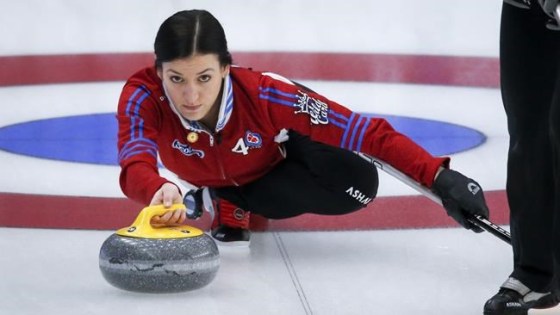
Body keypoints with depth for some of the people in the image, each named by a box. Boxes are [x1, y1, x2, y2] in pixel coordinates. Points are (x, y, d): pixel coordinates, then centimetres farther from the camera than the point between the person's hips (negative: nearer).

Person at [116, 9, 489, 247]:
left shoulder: (262, 94, -42)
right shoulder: (143, 96, -39)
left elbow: (367, 130, -43)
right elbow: (134, 169, -55)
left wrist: (439, 177, -55)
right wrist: (160, 191, -80)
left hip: (271, 163, 0)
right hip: (208, 175, 0)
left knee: (357, 185, -26)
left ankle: (232, 201, 0)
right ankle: (215, 198, 5)